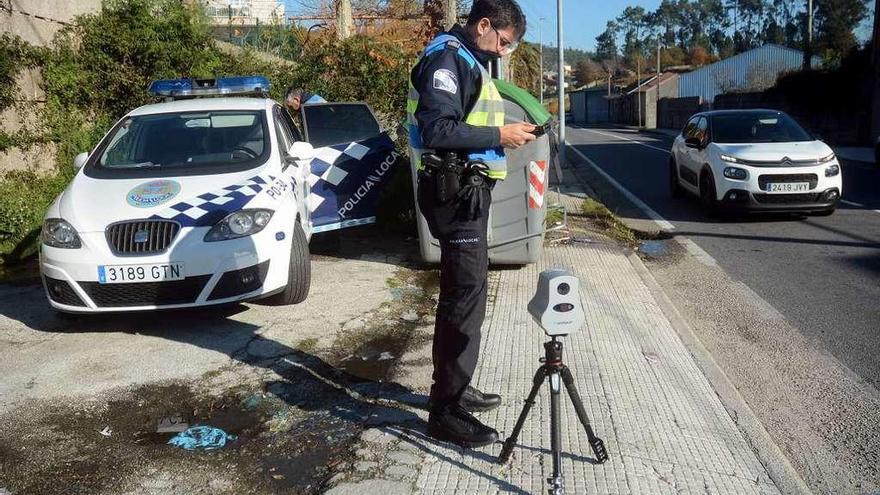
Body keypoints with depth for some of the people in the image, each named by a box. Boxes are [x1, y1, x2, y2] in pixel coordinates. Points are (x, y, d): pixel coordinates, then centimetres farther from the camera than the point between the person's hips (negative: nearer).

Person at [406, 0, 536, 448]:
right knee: (465, 297, -9)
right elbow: (438, 130, -23)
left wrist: (504, 134, 9)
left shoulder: (469, 61, 19)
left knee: (461, 293, 16)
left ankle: (454, 388, 28)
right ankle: (446, 411, -2)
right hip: (455, 193, -11)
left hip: (468, 190, 11)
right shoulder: (446, 59, -12)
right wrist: (498, 135, -18)